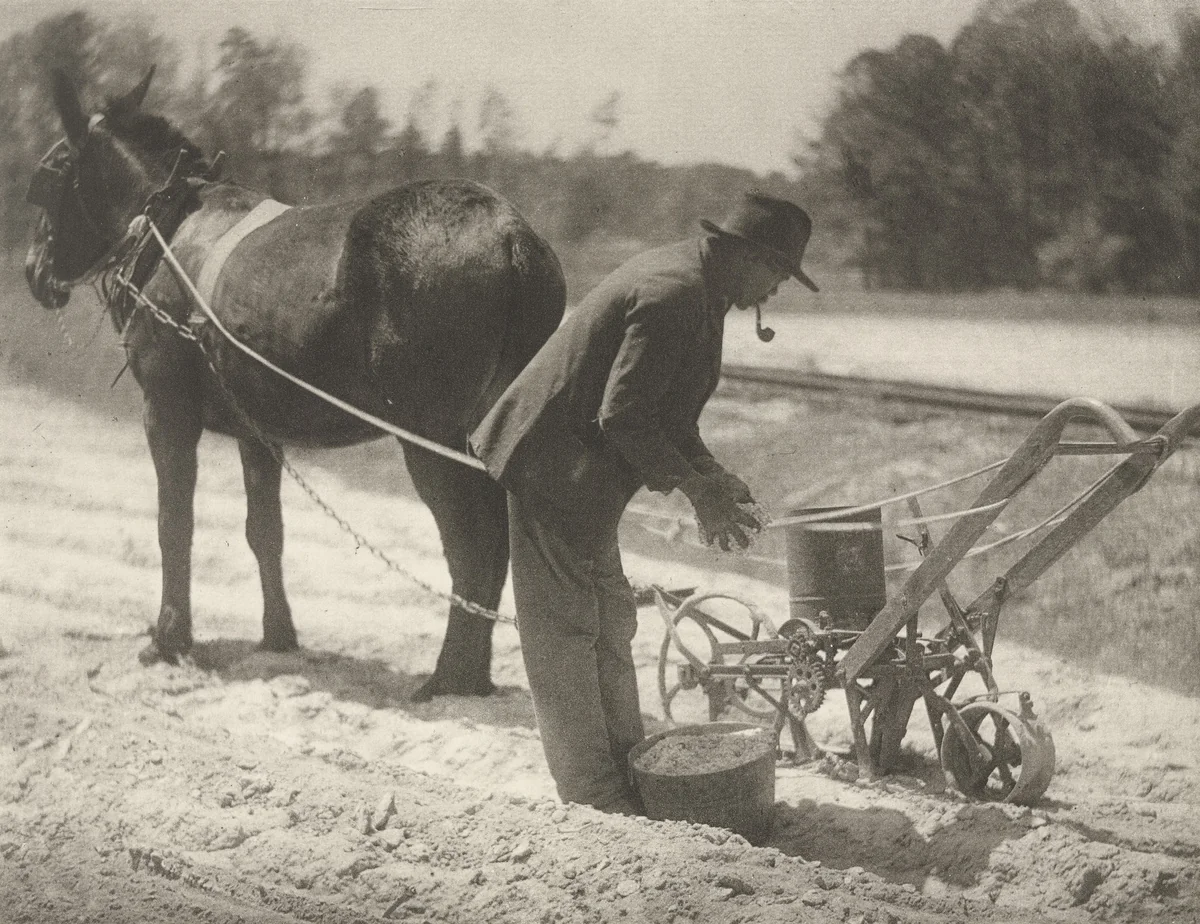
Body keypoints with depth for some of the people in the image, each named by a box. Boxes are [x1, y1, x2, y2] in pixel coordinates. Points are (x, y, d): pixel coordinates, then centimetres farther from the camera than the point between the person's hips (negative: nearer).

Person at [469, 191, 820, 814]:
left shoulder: (691, 284, 10)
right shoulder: (674, 294, -23)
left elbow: (665, 411, 18)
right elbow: (621, 418, -25)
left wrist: (709, 476, 6)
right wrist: (698, 487, -17)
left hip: (583, 479, 11)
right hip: (553, 474, -11)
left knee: (608, 624, 18)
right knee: (565, 634, -2)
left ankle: (625, 769, 30)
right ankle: (596, 799, 4)